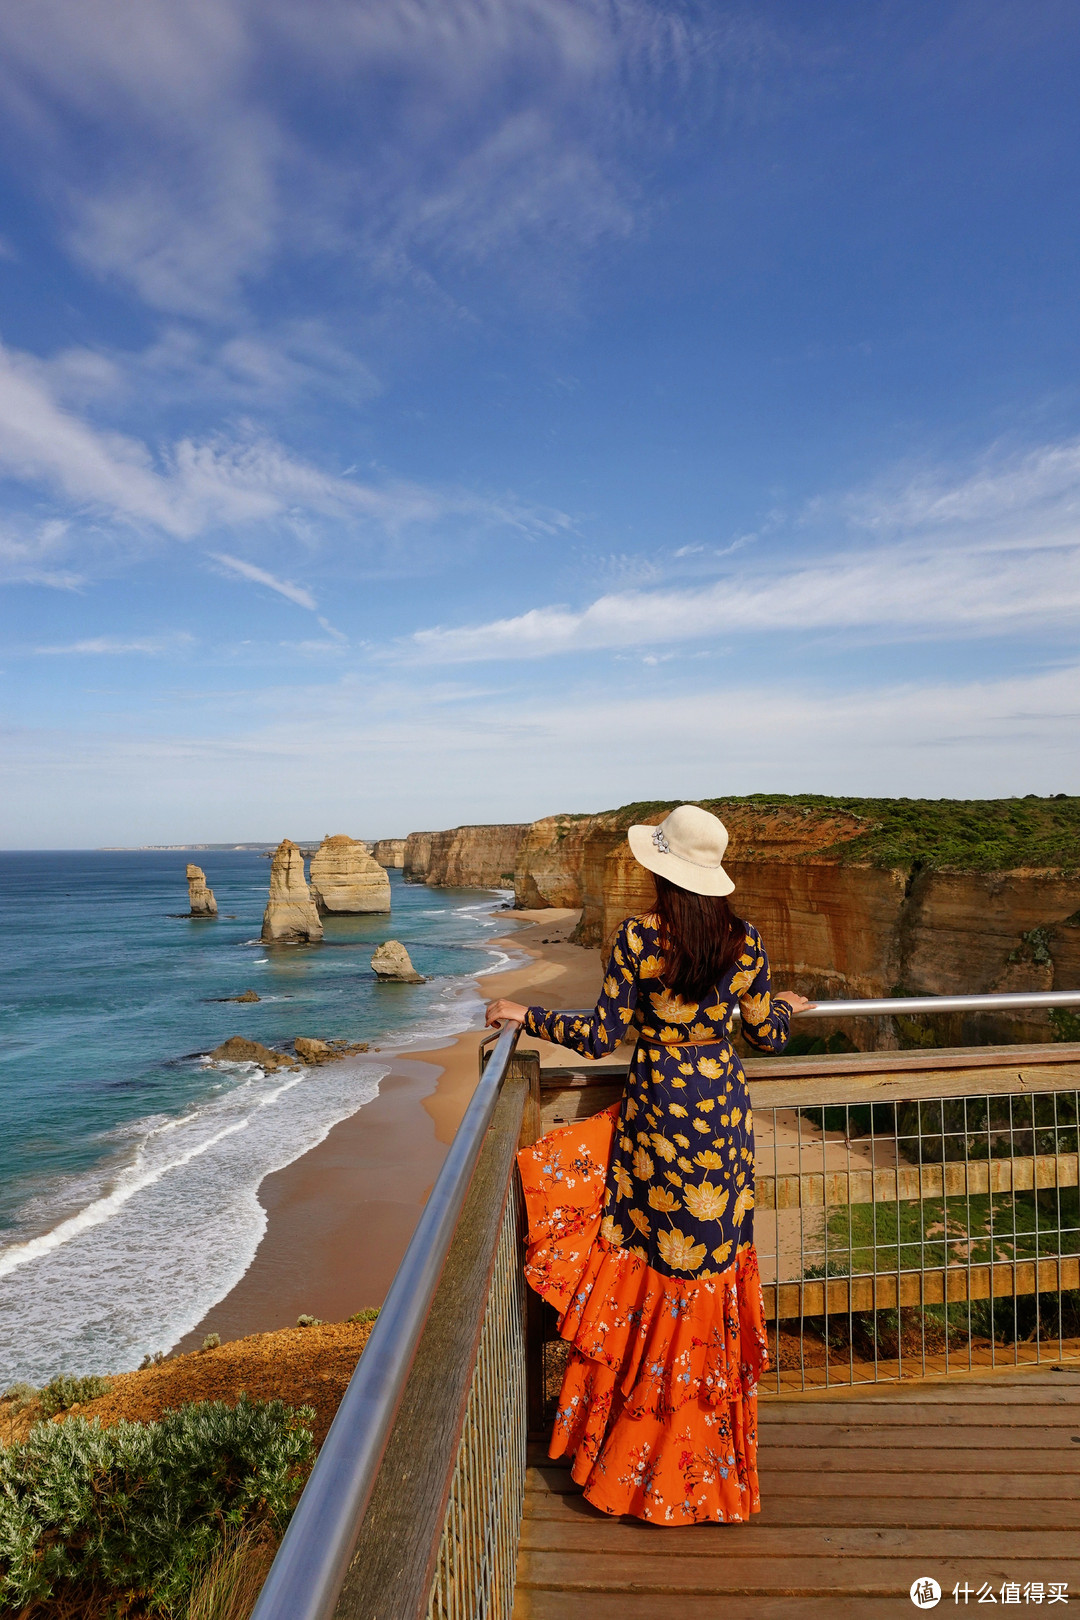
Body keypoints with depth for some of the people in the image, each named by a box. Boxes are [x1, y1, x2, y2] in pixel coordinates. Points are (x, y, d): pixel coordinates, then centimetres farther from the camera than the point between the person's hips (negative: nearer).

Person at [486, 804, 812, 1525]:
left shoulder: (639, 937, -16)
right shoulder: (746, 942, -5)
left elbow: (603, 1037, -13)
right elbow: (768, 1037, 4)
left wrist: (525, 1016, -1)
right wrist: (785, 1004, 27)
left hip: (658, 1111, -4)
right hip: (726, 1111, 4)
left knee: (654, 1277, 14)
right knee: (712, 1273, 18)